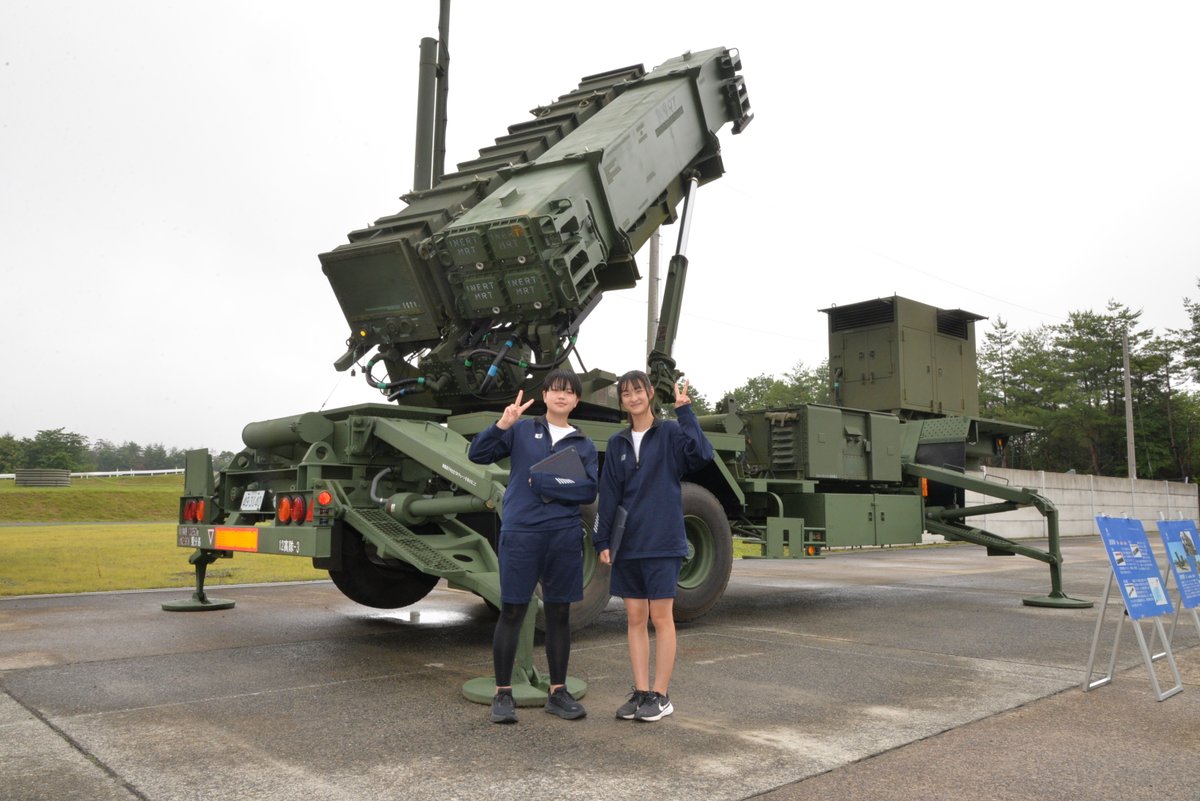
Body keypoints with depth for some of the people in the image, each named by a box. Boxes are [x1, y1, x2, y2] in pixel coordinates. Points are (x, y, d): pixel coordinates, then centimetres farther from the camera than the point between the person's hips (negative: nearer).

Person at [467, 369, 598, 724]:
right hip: (520, 534, -2)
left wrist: (543, 484, -9)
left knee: (559, 613, 9)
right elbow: (478, 454, -1)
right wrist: (502, 424, -16)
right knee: (512, 612, 1)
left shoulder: (584, 444, 10)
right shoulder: (521, 431, 6)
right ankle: (502, 695, 13)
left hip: (564, 536, 2)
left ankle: (558, 692, 22)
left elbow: (589, 490, -1)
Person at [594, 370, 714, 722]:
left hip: (663, 542, -4)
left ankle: (661, 696, 12)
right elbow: (609, 495, 8)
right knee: (635, 619, 8)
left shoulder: (670, 434, -2)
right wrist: (602, 541, 3)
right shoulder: (617, 444, 10)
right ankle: (640, 692, 18)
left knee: (661, 617, 2)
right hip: (628, 544, 4)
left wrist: (684, 410, -20)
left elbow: (702, 453, -22)